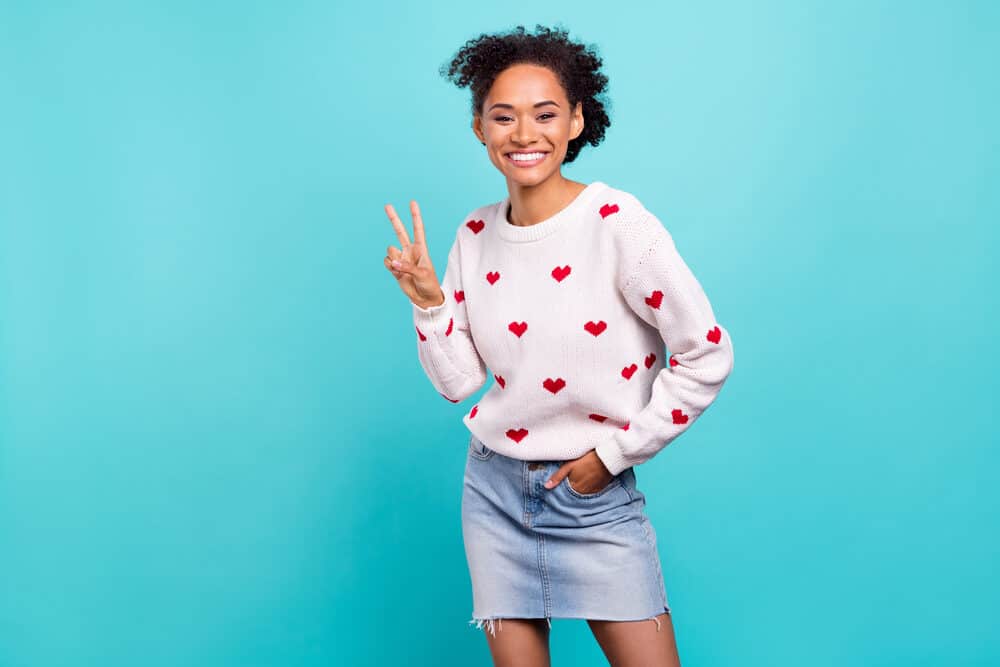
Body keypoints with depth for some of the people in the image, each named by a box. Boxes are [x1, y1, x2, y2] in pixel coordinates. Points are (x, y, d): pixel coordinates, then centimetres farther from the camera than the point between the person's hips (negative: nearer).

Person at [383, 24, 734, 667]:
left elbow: (707, 356, -13)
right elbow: (459, 381, 4)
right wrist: (428, 299, -11)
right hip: (494, 487, 4)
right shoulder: (476, 236, 0)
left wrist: (614, 453, -9)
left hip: (596, 493, -4)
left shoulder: (618, 223, -16)